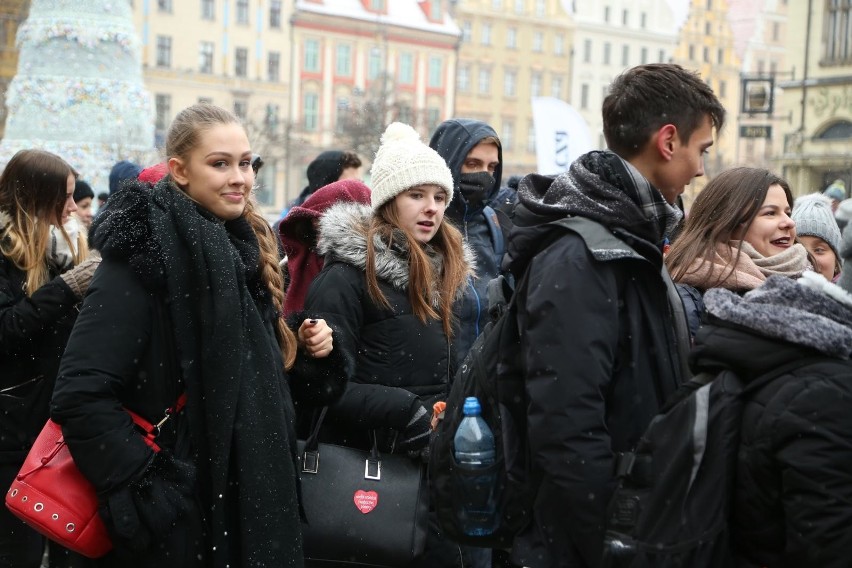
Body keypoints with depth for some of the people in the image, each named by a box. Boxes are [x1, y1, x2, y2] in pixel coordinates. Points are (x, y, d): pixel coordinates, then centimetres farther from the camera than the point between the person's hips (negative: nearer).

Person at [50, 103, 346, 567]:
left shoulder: (243, 246, 9)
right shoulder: (147, 252, -16)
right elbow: (79, 396, -22)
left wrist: (306, 352, 3)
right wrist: (147, 490, -23)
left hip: (254, 491, 8)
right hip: (182, 514, -8)